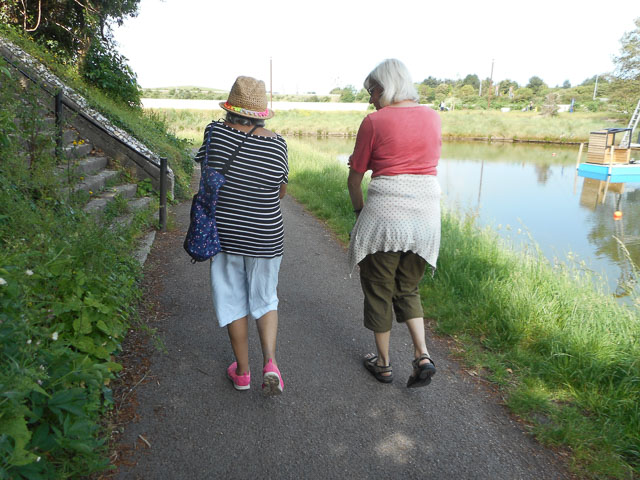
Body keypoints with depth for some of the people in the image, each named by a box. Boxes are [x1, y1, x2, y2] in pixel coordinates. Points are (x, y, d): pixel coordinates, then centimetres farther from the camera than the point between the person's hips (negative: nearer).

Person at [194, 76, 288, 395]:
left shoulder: (216, 132, -11)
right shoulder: (276, 144, -9)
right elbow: (281, 192, 3)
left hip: (224, 234, 0)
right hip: (265, 238, 0)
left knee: (233, 301, 14)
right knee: (265, 300, 18)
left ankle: (242, 372, 26)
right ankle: (270, 363, 3)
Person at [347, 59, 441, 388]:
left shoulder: (374, 122, -6)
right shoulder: (432, 117, 8)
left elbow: (354, 178, -1)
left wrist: (359, 210, 16)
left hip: (384, 214, -5)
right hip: (427, 214, 5)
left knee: (379, 290, 14)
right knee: (407, 289, 22)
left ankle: (383, 363, 26)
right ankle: (422, 355, 9)